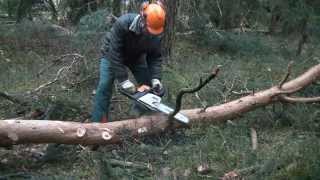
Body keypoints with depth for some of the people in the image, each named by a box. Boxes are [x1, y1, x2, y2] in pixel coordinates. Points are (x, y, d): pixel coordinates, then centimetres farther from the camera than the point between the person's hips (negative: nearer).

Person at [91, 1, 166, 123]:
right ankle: (98, 122, -6)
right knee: (105, 86, -14)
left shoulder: (155, 33, -28)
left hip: (136, 56, 4)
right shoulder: (123, 23, -41)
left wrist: (156, 78, -30)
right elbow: (115, 54, -37)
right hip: (112, 53, -4)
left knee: (148, 86, -2)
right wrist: (123, 80, -38)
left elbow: (155, 57, -16)